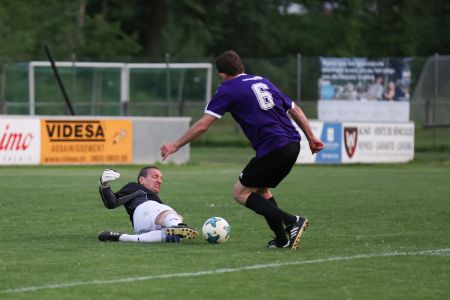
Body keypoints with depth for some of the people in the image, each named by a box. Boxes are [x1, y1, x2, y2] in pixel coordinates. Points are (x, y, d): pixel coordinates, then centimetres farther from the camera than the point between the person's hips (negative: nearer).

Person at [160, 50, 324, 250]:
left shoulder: (228, 90, 1)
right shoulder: (263, 82, 22)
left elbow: (202, 125, -2)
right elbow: (295, 110, 22)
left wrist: (176, 145, 7)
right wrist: (311, 138, 28)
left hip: (272, 149, -8)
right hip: (292, 145, 8)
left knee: (240, 193, 5)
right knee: (261, 189, 23)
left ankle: (292, 221, -9)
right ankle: (282, 239, 12)